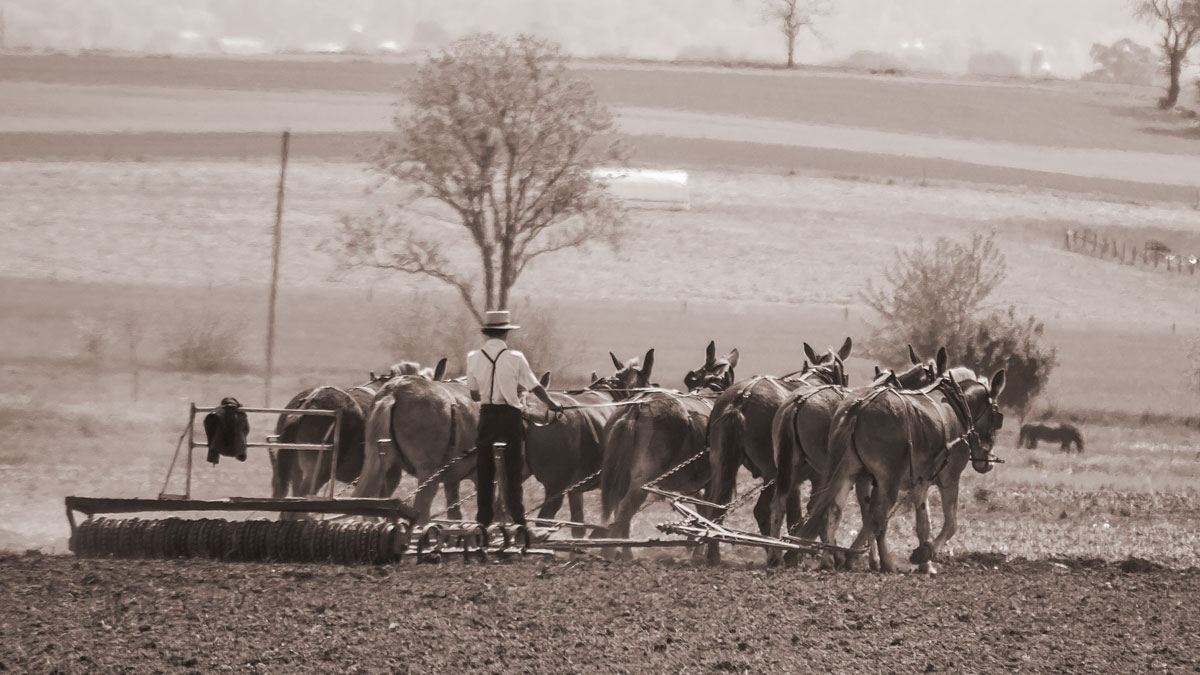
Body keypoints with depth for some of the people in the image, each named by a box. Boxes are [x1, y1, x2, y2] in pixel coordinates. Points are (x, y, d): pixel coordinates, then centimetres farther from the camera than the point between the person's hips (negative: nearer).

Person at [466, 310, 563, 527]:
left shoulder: (473, 358, -3)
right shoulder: (515, 358, -9)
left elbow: (474, 393, 4)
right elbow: (534, 386, 0)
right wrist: (551, 404, 16)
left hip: (486, 416, 2)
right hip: (510, 416, -2)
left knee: (484, 469, 10)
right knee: (513, 468, 7)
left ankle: (484, 518, 13)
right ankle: (517, 515, 5)